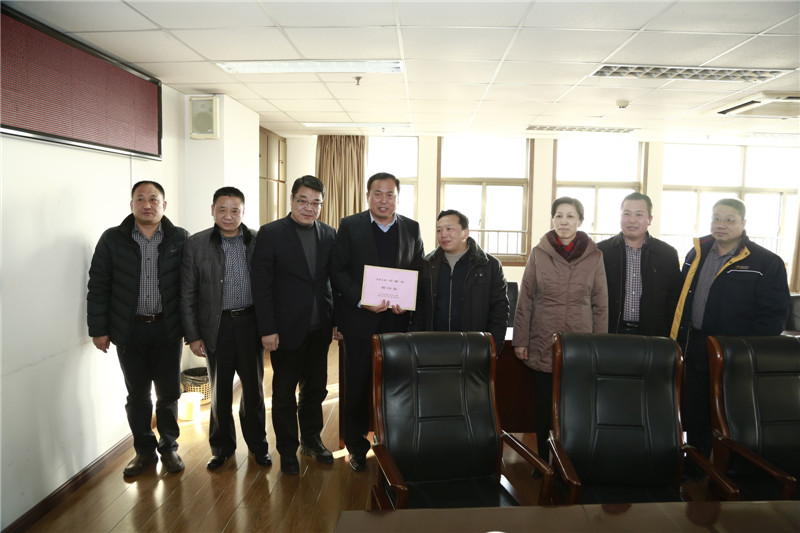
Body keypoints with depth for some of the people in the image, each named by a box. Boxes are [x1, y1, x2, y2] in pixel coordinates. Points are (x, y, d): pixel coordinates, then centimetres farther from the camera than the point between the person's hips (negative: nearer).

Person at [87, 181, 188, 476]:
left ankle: (169, 447, 29)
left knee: (169, 393, 10)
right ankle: (144, 450, 30)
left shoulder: (180, 238, -3)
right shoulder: (112, 239, -2)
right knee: (137, 395, 13)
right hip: (129, 330, 1)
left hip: (167, 329, 0)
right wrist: (98, 329, -2)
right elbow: (98, 286, 0)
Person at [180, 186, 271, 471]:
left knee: (253, 386, 11)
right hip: (217, 326, 0)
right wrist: (192, 335, -3)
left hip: (251, 323, 1)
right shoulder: (196, 244, -1)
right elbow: (187, 294, 0)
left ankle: (257, 444, 28)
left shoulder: (258, 241, 0)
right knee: (220, 389, 12)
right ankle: (222, 446, 30)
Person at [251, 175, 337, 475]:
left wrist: (338, 319, 1)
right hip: (287, 328, -4)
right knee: (284, 393, 10)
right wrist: (267, 329, -13)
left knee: (315, 387, 17)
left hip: (319, 328, 4)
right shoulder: (271, 233, -7)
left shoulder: (329, 235, 4)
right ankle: (287, 450, 27)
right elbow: (261, 285, -10)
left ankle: (311, 439, 37)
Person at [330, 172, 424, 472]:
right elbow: (337, 270, -3)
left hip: (398, 321, 2)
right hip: (359, 320, -1)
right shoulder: (350, 226, 1)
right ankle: (356, 446, 25)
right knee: (356, 385, 8)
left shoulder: (412, 228, 8)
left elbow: (419, 273, 8)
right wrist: (361, 300, -16)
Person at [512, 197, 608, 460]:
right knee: (544, 405, 9)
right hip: (543, 346, 0)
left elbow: (601, 304, 4)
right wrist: (520, 340, 0)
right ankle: (543, 460, 26)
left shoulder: (594, 255, 1)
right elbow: (525, 300, 2)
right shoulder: (539, 253, 0)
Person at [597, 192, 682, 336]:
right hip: (611, 335, -1)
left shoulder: (668, 254, 5)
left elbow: (674, 300, 6)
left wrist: (670, 338, -1)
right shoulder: (601, 251, 0)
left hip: (652, 335, 1)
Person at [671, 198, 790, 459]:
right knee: (694, 417, 16)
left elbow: (774, 314, -10)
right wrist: (679, 340, 5)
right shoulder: (696, 254, 7)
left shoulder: (766, 263, -8)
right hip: (695, 350, 5)